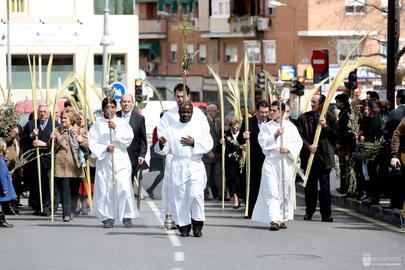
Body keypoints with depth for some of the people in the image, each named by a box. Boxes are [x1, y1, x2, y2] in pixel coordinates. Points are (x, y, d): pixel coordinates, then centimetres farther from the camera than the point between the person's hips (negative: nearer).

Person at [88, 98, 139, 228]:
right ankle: (108, 217, 4)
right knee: (105, 189, -4)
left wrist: (116, 128, -15)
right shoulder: (97, 125, 8)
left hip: (121, 160, -1)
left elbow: (129, 137, -5)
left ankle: (127, 216, -7)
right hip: (104, 161, 1)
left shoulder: (122, 122, 9)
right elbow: (93, 144, 2)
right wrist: (105, 149, -13)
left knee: (124, 187, -12)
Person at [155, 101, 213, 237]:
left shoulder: (200, 127, 10)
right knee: (179, 197, -2)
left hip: (195, 166, -1)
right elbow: (163, 150, 6)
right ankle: (184, 226, 6)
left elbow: (208, 145, 1)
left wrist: (193, 143, -13)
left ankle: (197, 225, -3)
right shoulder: (171, 129, 10)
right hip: (177, 168, 1)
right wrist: (161, 144, -16)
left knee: (195, 195, -15)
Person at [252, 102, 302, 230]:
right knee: (272, 192, -12)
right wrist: (275, 135, -16)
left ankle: (282, 218, 18)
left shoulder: (290, 126, 7)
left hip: (286, 162, 1)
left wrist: (288, 148, -14)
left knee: (285, 191, 7)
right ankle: (274, 220, -18)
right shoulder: (266, 127, 7)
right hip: (271, 161, -1)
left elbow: (298, 142, 3)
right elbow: (262, 142, -4)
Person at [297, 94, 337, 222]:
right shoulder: (303, 117, 7)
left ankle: (326, 214, 3)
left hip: (324, 157, -2)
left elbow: (336, 134, -1)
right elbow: (300, 135, 1)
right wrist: (308, 146, -13)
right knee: (310, 186, 7)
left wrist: (326, 126, -15)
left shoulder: (330, 117, 3)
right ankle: (309, 212, 15)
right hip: (309, 155, 2)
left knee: (325, 187, -1)